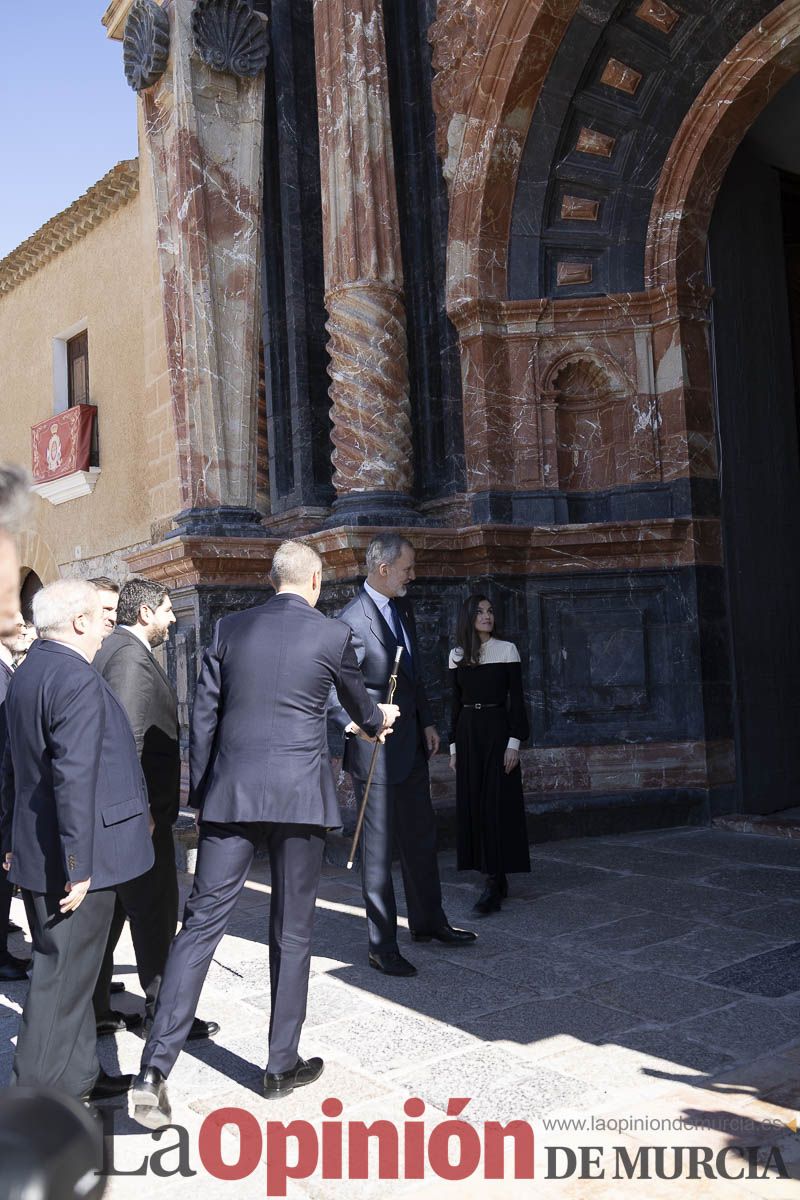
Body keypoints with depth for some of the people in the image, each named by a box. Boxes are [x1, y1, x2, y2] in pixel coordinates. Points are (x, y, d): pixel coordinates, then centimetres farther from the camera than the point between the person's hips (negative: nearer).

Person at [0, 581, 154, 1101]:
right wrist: (78, 865, -23)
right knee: (63, 975, 2)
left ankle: (79, 1075, 32)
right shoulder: (78, 681, -21)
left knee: (71, 967, 19)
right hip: (73, 861, -10)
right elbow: (75, 779, -26)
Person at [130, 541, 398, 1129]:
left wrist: (200, 789, 15)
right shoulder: (332, 634, -1)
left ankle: (156, 1069, -1)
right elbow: (359, 704, 16)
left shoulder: (231, 628, 5)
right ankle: (282, 1065, 22)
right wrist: (377, 721, 40)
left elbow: (203, 714, 6)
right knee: (292, 933, 10)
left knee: (201, 922, 5)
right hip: (300, 796, -2)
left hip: (231, 793, 2)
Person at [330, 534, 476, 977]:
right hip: (375, 750, -8)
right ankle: (381, 946, 17)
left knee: (421, 837, 20)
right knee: (378, 849, 3)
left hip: (412, 743, 9)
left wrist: (427, 722, 14)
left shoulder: (402, 608, 8)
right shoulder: (351, 621, -19)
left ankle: (428, 921, 38)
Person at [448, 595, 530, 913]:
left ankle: (494, 886, -7)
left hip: (497, 731, -4)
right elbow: (456, 702, 12)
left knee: (497, 805, -7)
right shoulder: (457, 655, 8)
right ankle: (498, 879, 14)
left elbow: (517, 698, -3)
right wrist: (454, 746, 10)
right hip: (467, 733, 4)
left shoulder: (507, 649, 0)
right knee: (473, 806, 4)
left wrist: (514, 742, -11)